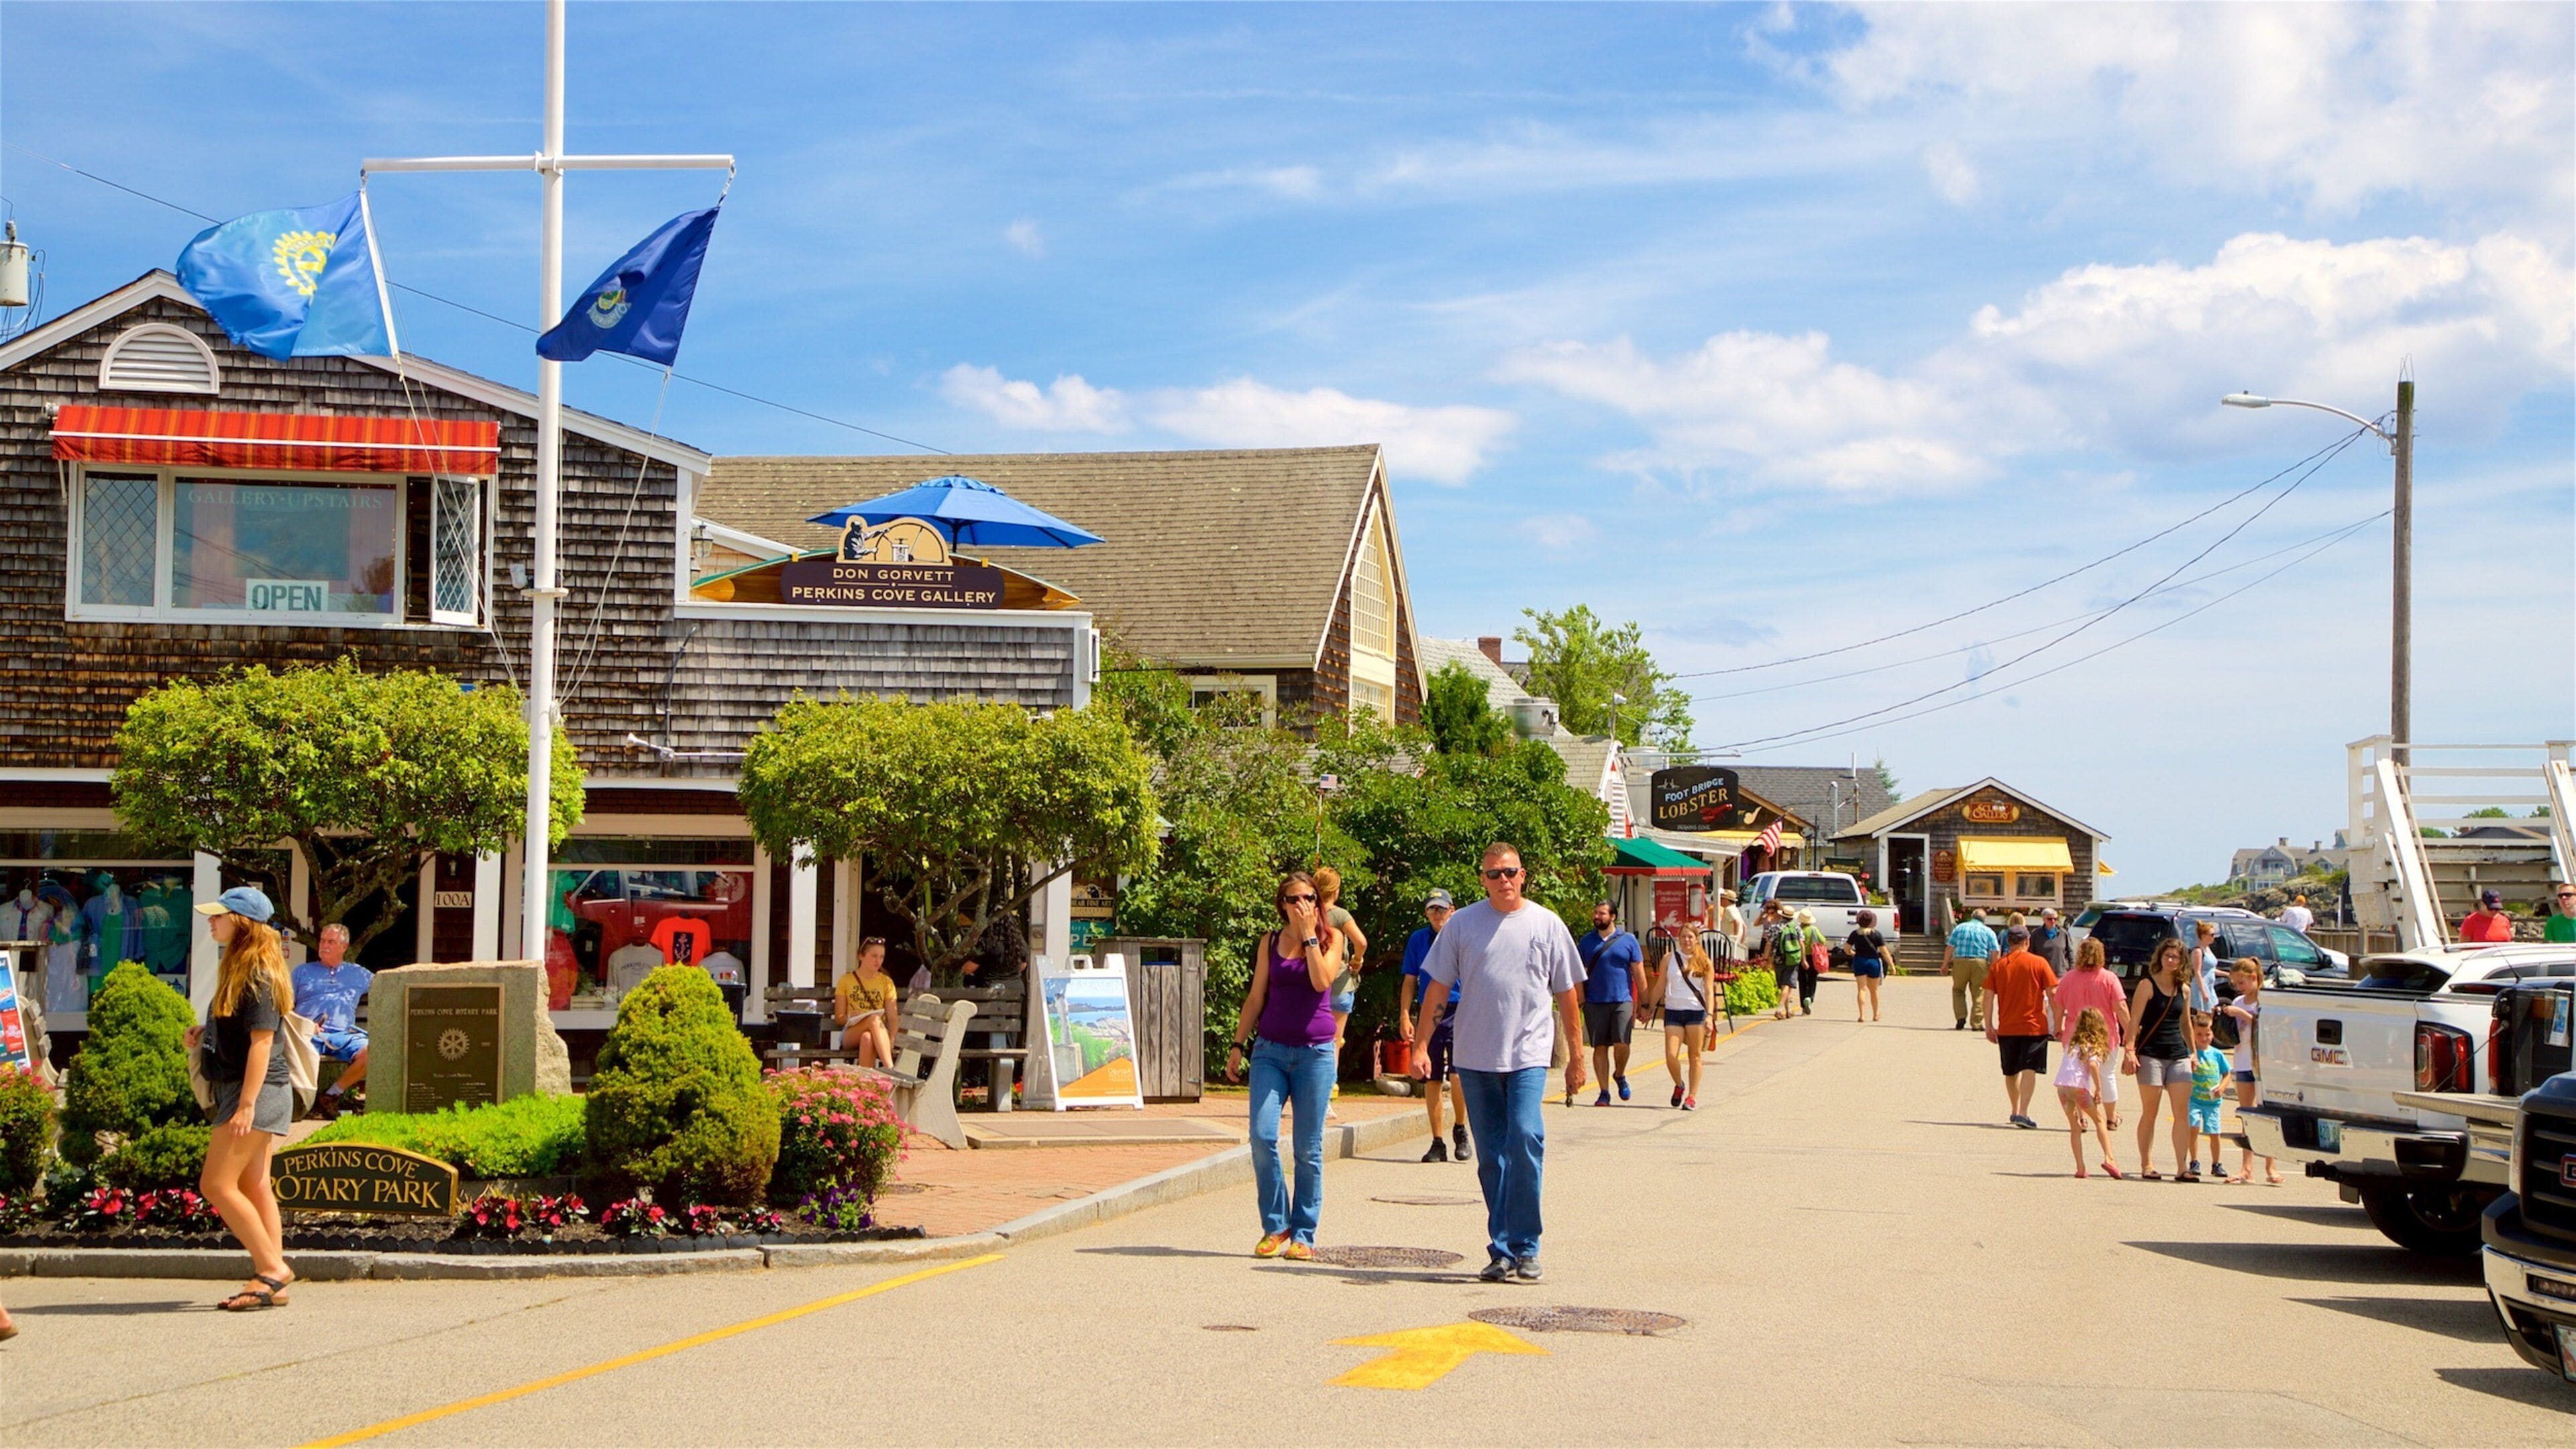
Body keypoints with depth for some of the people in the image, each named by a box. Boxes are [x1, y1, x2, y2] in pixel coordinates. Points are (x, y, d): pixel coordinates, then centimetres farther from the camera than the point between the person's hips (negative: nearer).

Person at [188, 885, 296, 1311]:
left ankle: (272, 1268, -8)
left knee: (216, 1184, -11)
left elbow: (262, 1040, -20)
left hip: (258, 1092, -10)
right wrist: (204, 1036, 9)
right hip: (241, 1091, 10)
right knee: (254, 1188, 8)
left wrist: (247, 1105, -24)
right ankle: (271, 1283, 8)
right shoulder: (238, 969, 16)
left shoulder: (259, 974, -14)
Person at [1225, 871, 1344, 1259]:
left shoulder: (1331, 938, 4)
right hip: (1271, 1049, 2)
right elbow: (1256, 997, 15)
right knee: (1262, 1137, -11)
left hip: (1315, 1051, -2)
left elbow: (1322, 980, -14)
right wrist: (1238, 1044, 11)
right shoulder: (1270, 941, 11)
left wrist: (1309, 934, -11)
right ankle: (1275, 1226, 4)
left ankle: (1303, 1235, 9)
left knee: (1308, 1147, 0)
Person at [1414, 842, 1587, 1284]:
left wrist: (1576, 1056, 11)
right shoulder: (1462, 925, 5)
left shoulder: (1547, 924, 5)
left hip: (1528, 1056, -1)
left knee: (1525, 1138, -18)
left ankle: (1524, 1247, -11)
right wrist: (1421, 1046, 0)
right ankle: (1500, 1250, 13)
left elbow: (1568, 995, 11)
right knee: (1491, 1157, 6)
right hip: (1476, 1058, 2)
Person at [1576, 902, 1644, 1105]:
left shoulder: (1628, 941, 5)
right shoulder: (1586, 941, 9)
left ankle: (1620, 1075, 18)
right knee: (1600, 1047, 1)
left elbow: (1639, 974, 7)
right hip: (1595, 1002, 2)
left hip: (1622, 1001, -1)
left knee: (1621, 1044, -12)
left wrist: (1643, 1004, 4)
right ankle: (1604, 1092, 8)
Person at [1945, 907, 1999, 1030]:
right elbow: (1994, 952, -1)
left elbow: (1950, 947, 5)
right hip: (1980, 963, -1)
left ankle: (1961, 1016, 0)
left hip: (1960, 961, 1)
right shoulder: (1989, 932, 9)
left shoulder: (1959, 928, 11)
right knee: (1979, 993, 5)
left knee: (1958, 990, 15)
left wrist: (1945, 964, 10)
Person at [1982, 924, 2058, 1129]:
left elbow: (1989, 996, 0)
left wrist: (1989, 1026, 6)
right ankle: (2023, 1113, -19)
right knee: (2029, 1070, -6)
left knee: (2011, 1072, 17)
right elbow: (2052, 994, -5)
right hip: (2034, 1026, -3)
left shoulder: (1998, 965, 2)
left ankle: (2016, 1111, 31)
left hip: (2006, 1028, 3)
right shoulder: (2038, 964, -4)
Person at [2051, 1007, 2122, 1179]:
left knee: (2074, 1127, 14)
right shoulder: (2095, 1047, 6)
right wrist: (2098, 1089, -7)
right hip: (2078, 1085, -5)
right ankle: (2108, 1158, -1)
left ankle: (2080, 1167, 8)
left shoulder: (2073, 1044, 25)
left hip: (2061, 1085, 5)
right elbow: (2093, 1064, -15)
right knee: (2099, 1120, 11)